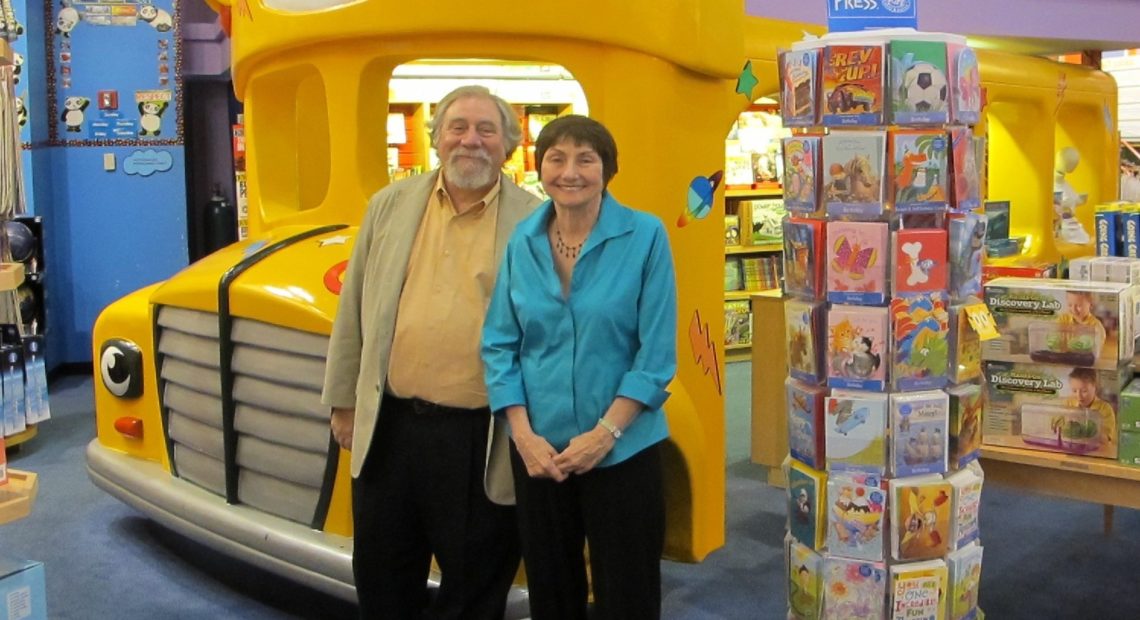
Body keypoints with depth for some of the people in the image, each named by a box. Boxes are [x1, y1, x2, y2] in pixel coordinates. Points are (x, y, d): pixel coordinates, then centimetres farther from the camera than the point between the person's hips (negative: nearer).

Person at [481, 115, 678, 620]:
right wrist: (523, 433, -7)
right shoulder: (522, 241, 1)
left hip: (623, 451, -3)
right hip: (538, 451, 3)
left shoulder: (645, 237, -9)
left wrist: (605, 432, -15)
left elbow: (656, 353, -10)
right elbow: (499, 345, 3)